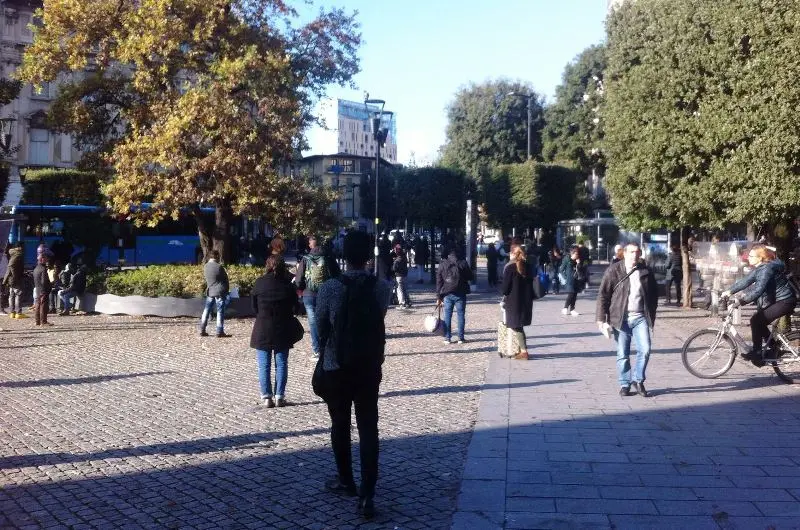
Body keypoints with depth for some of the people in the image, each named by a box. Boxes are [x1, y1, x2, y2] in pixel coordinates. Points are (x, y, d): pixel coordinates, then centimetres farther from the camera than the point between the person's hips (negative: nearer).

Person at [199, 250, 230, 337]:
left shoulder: (205, 266, 3)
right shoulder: (219, 266, -14)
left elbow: (207, 278, 12)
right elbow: (225, 278, -4)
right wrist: (227, 290, 9)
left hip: (209, 291, 6)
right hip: (220, 292, -6)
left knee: (206, 310, 13)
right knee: (220, 311, -1)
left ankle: (202, 331, 16)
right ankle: (220, 332, -1)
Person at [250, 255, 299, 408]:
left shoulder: (259, 283, -6)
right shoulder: (288, 285, -6)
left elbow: (254, 307, 1)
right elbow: (294, 307, 2)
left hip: (262, 329, -1)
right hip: (283, 330, 1)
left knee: (264, 365, 6)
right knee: (281, 364, 9)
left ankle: (266, 396, 3)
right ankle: (279, 396, 8)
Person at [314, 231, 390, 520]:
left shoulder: (330, 288, -14)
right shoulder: (382, 287, -8)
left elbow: (321, 328, -5)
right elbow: (378, 320, 2)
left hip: (337, 367, -1)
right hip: (370, 367, 1)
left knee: (340, 425, 16)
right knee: (368, 428, 4)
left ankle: (346, 482, 30)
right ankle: (367, 494, -2)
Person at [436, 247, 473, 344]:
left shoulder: (442, 265, 3)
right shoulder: (463, 264, -1)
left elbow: (439, 282, 3)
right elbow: (470, 277, 4)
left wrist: (438, 297, 5)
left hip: (447, 294, 1)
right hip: (460, 294, -1)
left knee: (447, 315, 7)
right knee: (461, 315, 6)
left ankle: (447, 338, 6)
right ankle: (461, 338, 6)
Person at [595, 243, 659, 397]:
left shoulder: (646, 272, 5)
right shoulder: (613, 271, -6)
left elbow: (654, 293, 17)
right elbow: (603, 296, -6)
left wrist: (651, 315, 12)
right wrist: (601, 320, -10)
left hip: (640, 318, 2)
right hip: (620, 319, -2)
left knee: (645, 350, -8)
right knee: (622, 355, 3)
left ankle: (638, 381, 12)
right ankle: (624, 385, 18)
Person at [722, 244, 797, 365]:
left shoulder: (767, 268, -24)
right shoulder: (759, 268, 7)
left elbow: (759, 289, -33)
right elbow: (746, 281, 8)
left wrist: (741, 301, -35)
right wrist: (729, 291, 0)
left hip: (785, 301, -10)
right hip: (775, 300, 10)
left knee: (756, 321, -15)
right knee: (758, 321, 10)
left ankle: (756, 353, -6)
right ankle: (771, 347, 21)